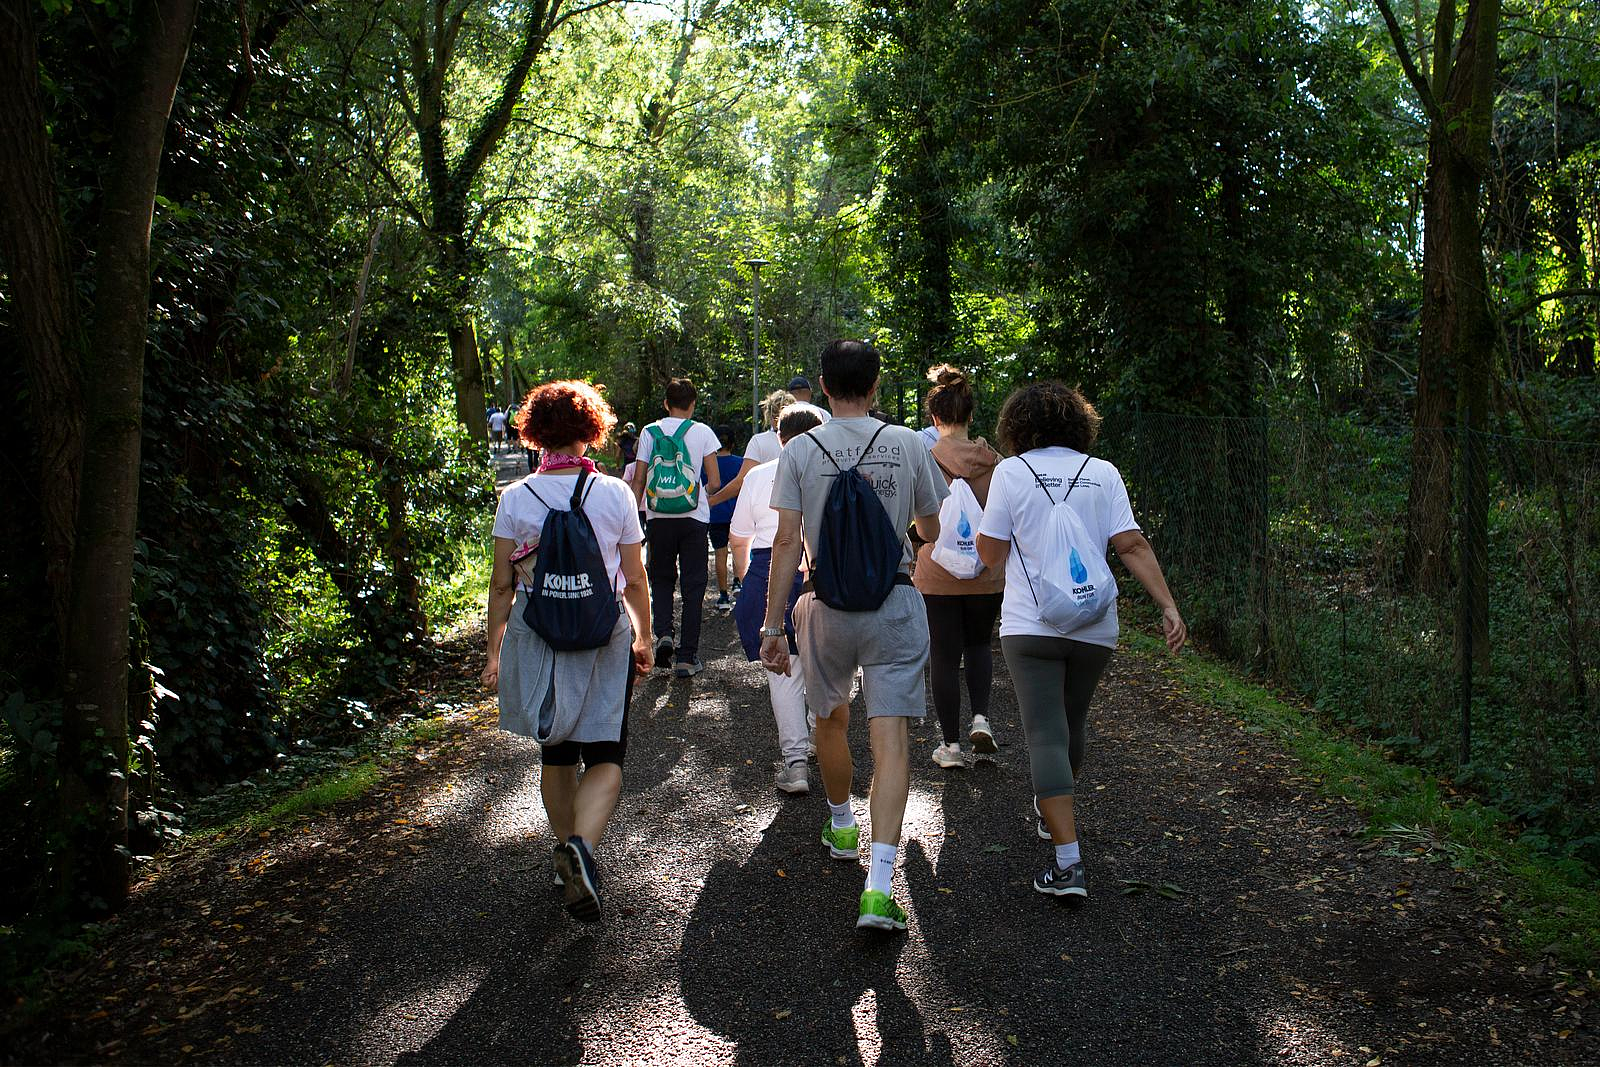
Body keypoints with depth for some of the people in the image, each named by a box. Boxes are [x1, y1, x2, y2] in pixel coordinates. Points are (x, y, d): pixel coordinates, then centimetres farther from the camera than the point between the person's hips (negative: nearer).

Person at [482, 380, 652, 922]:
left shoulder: (516, 498, -2)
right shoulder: (615, 494, -3)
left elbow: (502, 585, 0)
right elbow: (634, 581, 2)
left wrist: (493, 652, 10)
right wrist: (644, 639, 15)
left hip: (535, 640, 2)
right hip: (604, 639, -2)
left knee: (556, 755, 18)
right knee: (605, 756, 1)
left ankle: (566, 849, 29)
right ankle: (582, 845, -23)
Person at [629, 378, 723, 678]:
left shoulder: (649, 432, 2)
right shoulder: (702, 432, -1)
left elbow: (638, 481, 2)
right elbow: (715, 482, -3)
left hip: (658, 518, 1)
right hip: (693, 518, -1)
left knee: (661, 580, 18)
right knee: (692, 586, 5)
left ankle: (663, 634, -5)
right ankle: (687, 657, 5)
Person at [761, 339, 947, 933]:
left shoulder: (800, 450, -3)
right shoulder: (907, 444, 0)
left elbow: (786, 541, -8)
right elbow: (931, 532, 10)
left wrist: (772, 624, -4)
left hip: (828, 606, 1)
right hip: (895, 604, 0)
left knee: (830, 718, 23)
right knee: (891, 738, -4)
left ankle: (841, 827, 44)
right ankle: (878, 887, -13)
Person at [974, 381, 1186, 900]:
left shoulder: (1011, 472, -3)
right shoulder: (1103, 473, 4)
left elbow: (991, 554, -3)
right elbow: (1132, 545, -5)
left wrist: (976, 531, 17)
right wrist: (1169, 606, -6)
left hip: (1030, 625, -3)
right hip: (1094, 627, 4)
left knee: (1046, 736, -4)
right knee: (1074, 720, 24)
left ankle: (1068, 861, -14)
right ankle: (1056, 809, 45)